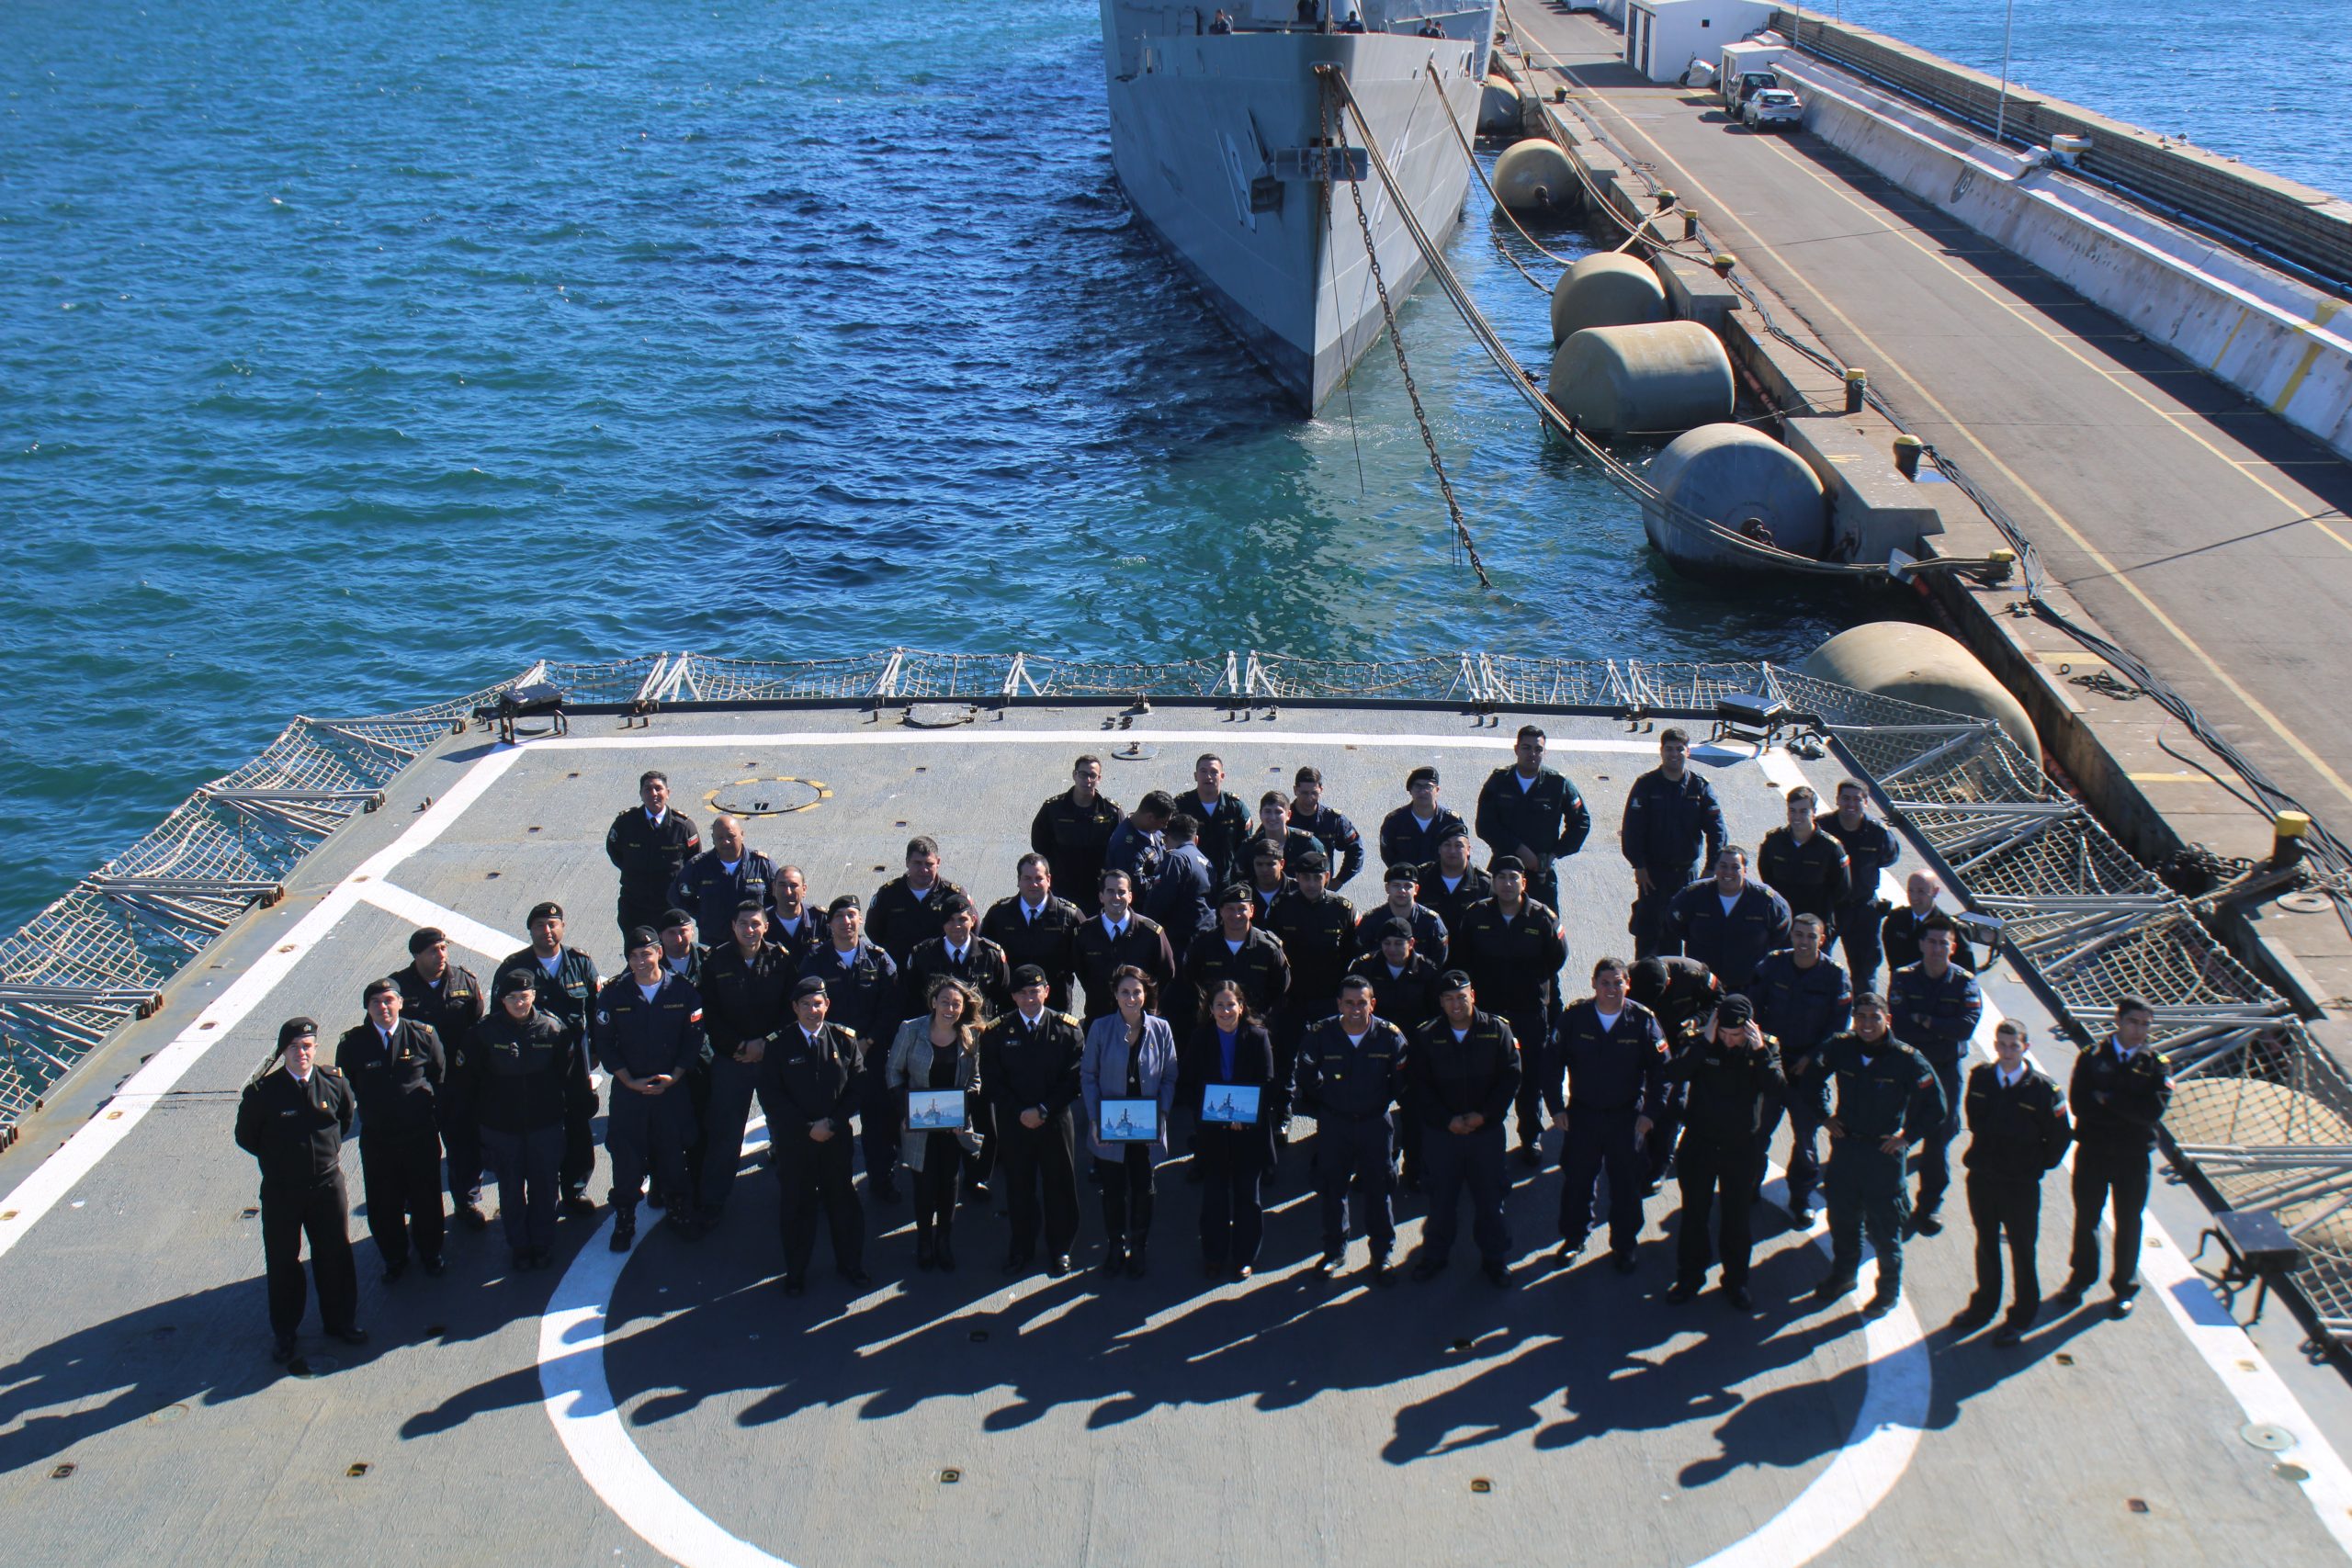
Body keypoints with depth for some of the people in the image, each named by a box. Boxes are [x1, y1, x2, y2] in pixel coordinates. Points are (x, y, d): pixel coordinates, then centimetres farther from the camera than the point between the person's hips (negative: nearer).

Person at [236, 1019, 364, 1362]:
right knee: (282, 1261, 11)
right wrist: (277, 1157, 3)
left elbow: (346, 1116, 13)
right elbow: (246, 1137, 0)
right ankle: (283, 1331, 28)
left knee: (336, 1254, 14)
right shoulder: (262, 1091, -15)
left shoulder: (334, 1083, -9)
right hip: (280, 1190, -2)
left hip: (327, 1184, 2)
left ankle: (341, 1320, 33)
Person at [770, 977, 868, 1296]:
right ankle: (795, 1272, 20)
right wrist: (808, 1127, -12)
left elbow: (857, 1087, 0)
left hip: (836, 1136, 2)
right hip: (793, 1139, -1)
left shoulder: (844, 1040, 0)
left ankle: (849, 1264, 27)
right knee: (797, 1205, 7)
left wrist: (832, 1123, -10)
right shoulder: (779, 1044, -5)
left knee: (843, 1200, 11)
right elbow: (773, 1096, -6)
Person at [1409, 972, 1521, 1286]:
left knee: (1490, 1196, 8)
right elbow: (1419, 1086, -2)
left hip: (1487, 1130, 0)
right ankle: (1435, 1256, 27)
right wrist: (1447, 1120, -13)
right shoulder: (1428, 1038, -1)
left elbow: (1511, 1077, -5)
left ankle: (1495, 1257, 24)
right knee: (1441, 1197, 10)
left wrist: (1483, 1115, -13)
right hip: (1441, 1131, 1)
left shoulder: (1497, 1031, -3)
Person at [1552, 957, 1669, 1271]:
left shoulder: (1642, 1020, -10)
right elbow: (1553, 1062, -1)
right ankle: (1574, 1238, 32)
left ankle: (1624, 1245, 28)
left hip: (1626, 1117, 0)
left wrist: (1650, 1112, -9)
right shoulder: (1574, 1016, -9)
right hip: (1582, 1114, 1)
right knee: (1576, 1180, 12)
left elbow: (1660, 1069, -3)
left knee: (1626, 1185, 10)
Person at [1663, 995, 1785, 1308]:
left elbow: (1777, 1090, -21)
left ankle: (1736, 1281, 30)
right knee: (1693, 1213, 13)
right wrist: (1704, 1041, -32)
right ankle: (1689, 1277, 29)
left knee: (1737, 1217, 13)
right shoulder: (1699, 1041, -11)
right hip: (1698, 1143, 0)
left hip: (1741, 1147, 0)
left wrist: (1760, 1052, -30)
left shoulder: (1766, 1046, -8)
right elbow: (1675, 1072, -27)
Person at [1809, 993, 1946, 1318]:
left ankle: (1889, 1289, 26)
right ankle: (1843, 1273, 41)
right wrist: (1824, 1117, 6)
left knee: (1883, 1226, 6)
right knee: (1841, 1217, 19)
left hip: (1884, 1150, -4)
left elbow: (1935, 1107, -8)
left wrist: (1907, 1136, -6)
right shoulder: (1839, 1048, -7)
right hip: (1844, 1145, 4)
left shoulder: (1906, 1059, -16)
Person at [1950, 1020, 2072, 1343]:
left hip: (2021, 1185, -4)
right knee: (1986, 1245, 19)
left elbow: (2061, 1134, -5)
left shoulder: (2043, 1087, -16)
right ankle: (1984, 1304, 36)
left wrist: (2041, 1164, -1)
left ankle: (2022, 1315, 25)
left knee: (2022, 1252, 10)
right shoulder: (1980, 1077, -5)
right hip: (1981, 1178, 4)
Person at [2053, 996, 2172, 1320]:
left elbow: (2154, 1111, -18)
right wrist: (2127, 1113, -20)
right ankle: (2081, 1278, 33)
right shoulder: (2092, 1057, -3)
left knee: (2128, 1223, 13)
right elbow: (2079, 1103, -15)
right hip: (2092, 1153, 0)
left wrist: (2107, 1100, -17)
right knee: (2086, 1219, 14)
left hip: (2134, 1158, 0)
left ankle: (2125, 1287, 30)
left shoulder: (2157, 1065, -3)